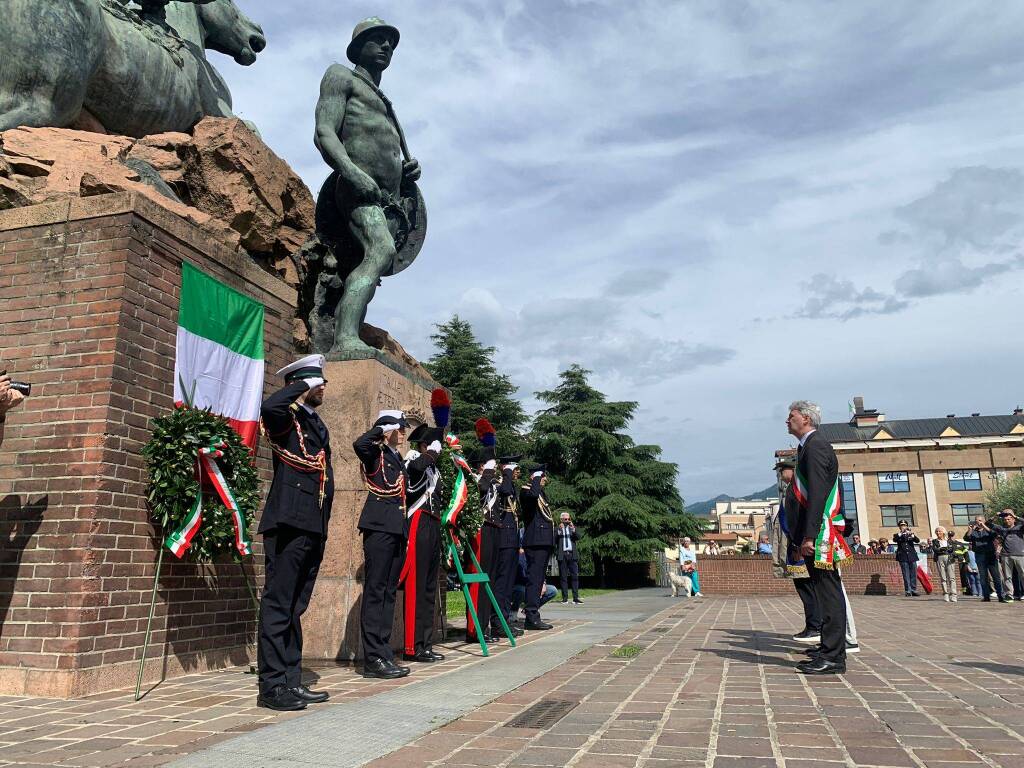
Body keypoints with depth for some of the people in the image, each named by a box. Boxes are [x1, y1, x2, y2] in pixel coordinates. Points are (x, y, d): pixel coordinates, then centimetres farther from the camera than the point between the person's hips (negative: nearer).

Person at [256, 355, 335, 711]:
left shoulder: (318, 426, 22)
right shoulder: (285, 418, -2)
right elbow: (269, 406, -28)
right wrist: (304, 388, -12)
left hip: (313, 529, 8)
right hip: (288, 524, -8)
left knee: (294, 608, 12)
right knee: (278, 605, -5)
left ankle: (291, 682, 17)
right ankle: (272, 686, 0)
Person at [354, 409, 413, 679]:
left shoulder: (398, 459, 20)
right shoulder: (375, 454, -2)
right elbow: (359, 443, -27)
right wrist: (381, 429, -11)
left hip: (397, 531, 8)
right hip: (379, 527, -8)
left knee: (389, 591, 9)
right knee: (375, 590, -6)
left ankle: (384, 653, 14)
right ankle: (373, 658, -4)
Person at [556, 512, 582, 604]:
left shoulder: (573, 528, 16)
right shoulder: (557, 529, 9)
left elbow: (578, 537, 1)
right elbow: (554, 541, -4)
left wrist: (573, 530, -15)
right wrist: (559, 531, -15)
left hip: (572, 554, 1)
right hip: (562, 555, -1)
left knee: (575, 576, -6)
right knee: (563, 577, 0)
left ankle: (575, 598, -7)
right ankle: (565, 598, 4)